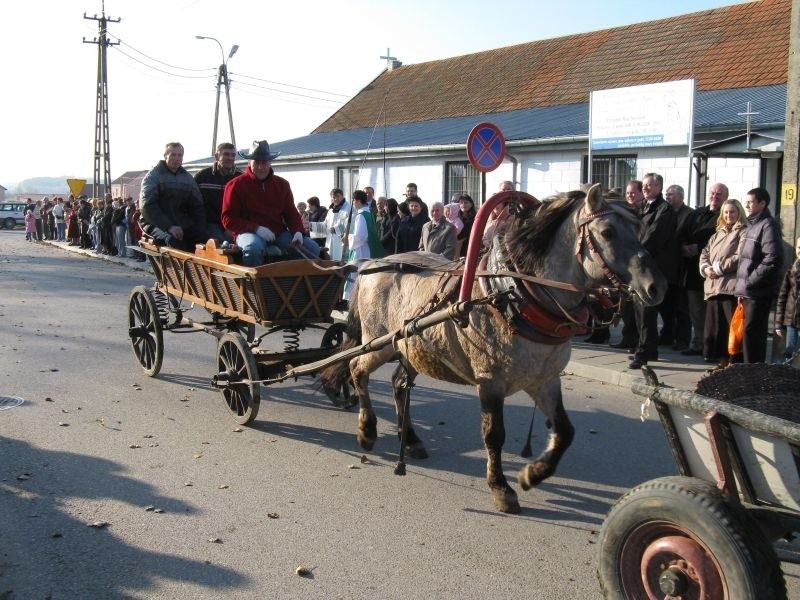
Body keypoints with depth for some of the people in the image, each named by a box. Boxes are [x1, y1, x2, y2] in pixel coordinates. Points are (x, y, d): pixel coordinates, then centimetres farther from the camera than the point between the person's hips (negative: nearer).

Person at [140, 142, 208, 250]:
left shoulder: (188, 177, 15)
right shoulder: (153, 175, -1)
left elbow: (197, 206, 14)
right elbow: (148, 206, -12)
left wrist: (200, 229, -5)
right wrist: (169, 226, -25)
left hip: (182, 224, 4)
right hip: (157, 224, -4)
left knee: (205, 240, -23)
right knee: (174, 241, -36)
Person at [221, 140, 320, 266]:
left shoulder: (282, 184, 15)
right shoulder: (236, 185, 2)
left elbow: (292, 213, 16)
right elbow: (228, 219, -3)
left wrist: (298, 232, -7)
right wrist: (256, 228, -18)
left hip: (279, 233, 4)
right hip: (249, 233, -4)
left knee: (312, 248, -16)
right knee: (254, 247, -41)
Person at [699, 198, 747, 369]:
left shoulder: (743, 232, 0)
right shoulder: (717, 234, 23)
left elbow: (740, 257, -11)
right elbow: (704, 254, 21)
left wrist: (718, 268, -10)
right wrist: (705, 268, 0)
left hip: (731, 286, -7)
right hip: (713, 286, 7)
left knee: (732, 325, -9)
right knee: (714, 326, 8)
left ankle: (734, 361, -3)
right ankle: (722, 359, 17)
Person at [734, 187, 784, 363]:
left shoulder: (767, 225, -9)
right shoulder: (751, 226, 19)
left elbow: (773, 259, -19)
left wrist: (750, 282, -15)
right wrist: (741, 288, 15)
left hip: (758, 292, -9)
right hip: (748, 292, 9)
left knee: (752, 333, -8)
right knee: (751, 333, 12)